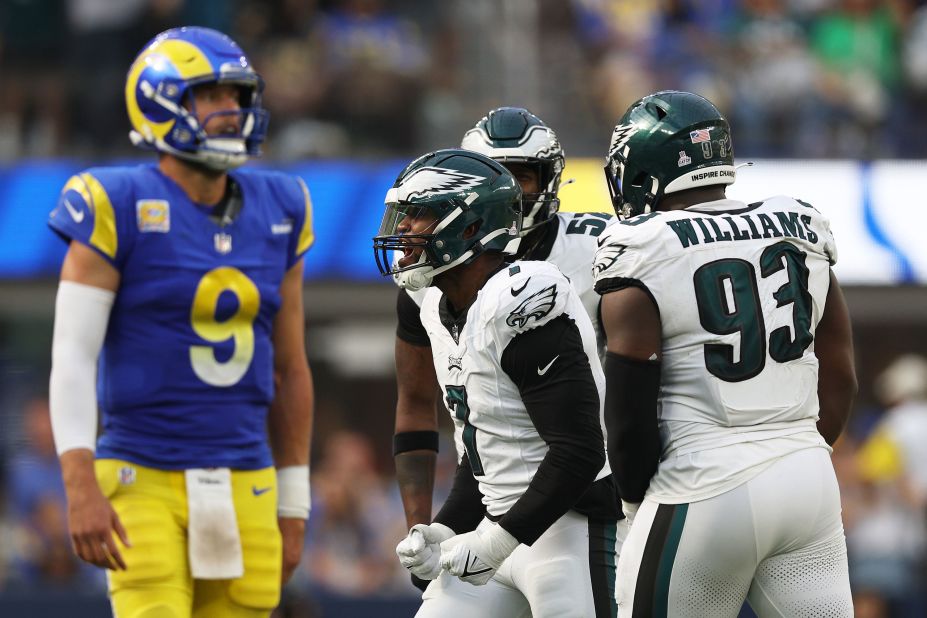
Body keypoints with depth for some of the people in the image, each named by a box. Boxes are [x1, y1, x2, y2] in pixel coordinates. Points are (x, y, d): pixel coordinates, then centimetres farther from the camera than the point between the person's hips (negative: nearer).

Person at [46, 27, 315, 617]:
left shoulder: (277, 213, 8)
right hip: (142, 482, -5)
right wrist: (81, 487, -24)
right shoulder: (118, 209, -8)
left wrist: (293, 510, 14)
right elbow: (72, 357, -13)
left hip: (242, 491, 5)